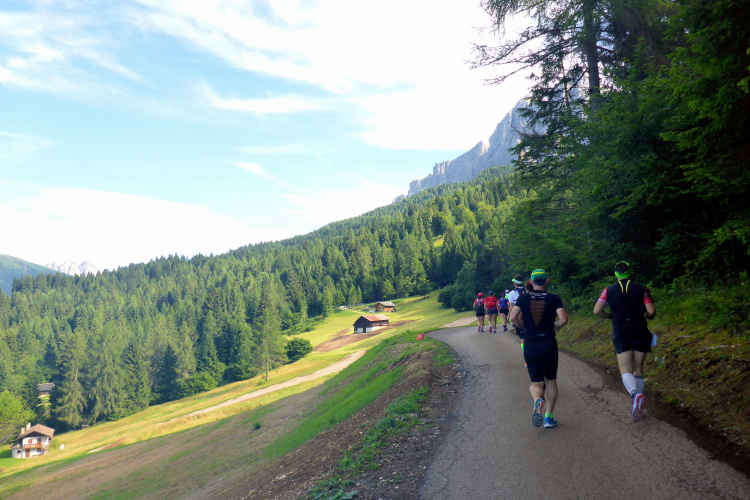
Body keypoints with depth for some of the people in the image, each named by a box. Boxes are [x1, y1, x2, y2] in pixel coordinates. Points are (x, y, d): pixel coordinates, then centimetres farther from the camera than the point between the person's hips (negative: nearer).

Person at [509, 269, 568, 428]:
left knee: (536, 383, 10)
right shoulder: (554, 298, -3)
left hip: (530, 346, 1)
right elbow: (563, 319, -13)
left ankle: (537, 400, -23)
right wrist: (557, 326, 10)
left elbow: (513, 317, -11)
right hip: (549, 345, 0)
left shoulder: (523, 298, 0)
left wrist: (524, 327, 8)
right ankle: (549, 417, 14)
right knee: (551, 381, 17)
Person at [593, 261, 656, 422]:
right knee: (638, 370, 12)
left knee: (625, 370, 0)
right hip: (640, 333, 1)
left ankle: (635, 393, -31)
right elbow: (651, 312, -7)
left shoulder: (609, 290, 2)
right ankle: (636, 407, 11)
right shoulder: (641, 289, 2)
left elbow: (597, 311, -6)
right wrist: (645, 317, 15)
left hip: (621, 335, -1)